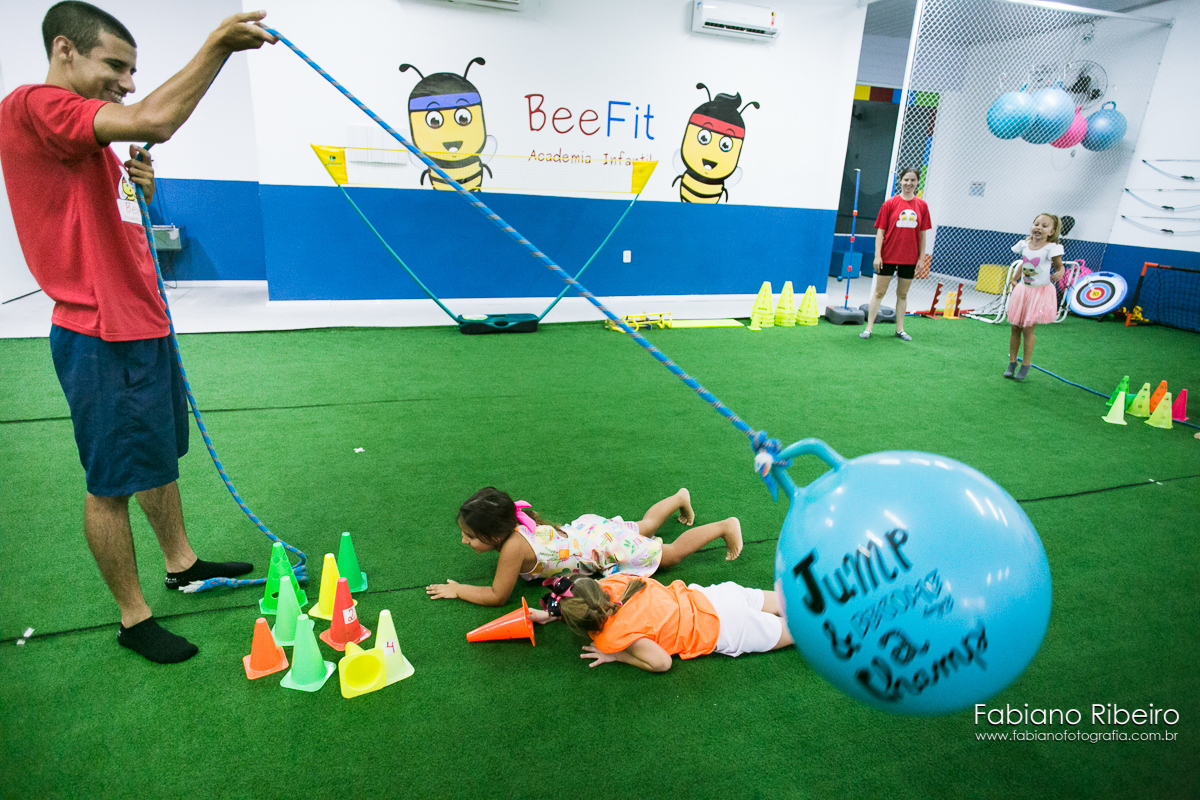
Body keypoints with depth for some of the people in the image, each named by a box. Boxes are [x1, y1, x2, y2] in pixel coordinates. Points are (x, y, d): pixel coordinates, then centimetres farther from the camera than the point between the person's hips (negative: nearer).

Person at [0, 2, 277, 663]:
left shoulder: (94, 139, 17)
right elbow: (154, 121, -29)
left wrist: (141, 187, 5)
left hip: (143, 325, 10)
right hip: (102, 337, -10)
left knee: (161, 458, 19)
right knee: (112, 482, 2)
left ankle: (181, 562, 37)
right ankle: (133, 618, 16)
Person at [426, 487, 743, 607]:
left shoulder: (513, 546, -34)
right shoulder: (512, 524, -12)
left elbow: (497, 596, -24)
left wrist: (457, 590, -15)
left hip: (605, 547, -7)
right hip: (586, 527, 7)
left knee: (670, 553, 9)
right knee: (644, 527, 33)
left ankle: (725, 526, 19)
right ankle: (679, 498, 52)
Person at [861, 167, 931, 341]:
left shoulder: (922, 206, 4)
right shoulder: (890, 203, -3)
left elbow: (922, 234, 7)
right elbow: (880, 231, -4)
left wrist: (921, 258, 4)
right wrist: (877, 255, -10)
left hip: (909, 259, 3)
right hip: (888, 256, -3)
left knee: (903, 294, 11)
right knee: (879, 292, 1)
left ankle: (900, 330, 20)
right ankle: (868, 328, 6)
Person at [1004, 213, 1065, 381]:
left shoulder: (1051, 248, -14)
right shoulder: (1025, 245, 0)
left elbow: (1059, 267, -10)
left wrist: (1059, 273, -31)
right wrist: (1014, 279, 13)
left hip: (1041, 292, -5)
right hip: (1023, 290, 5)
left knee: (1028, 328, -5)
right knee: (1015, 327, 6)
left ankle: (1025, 365, 9)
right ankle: (1012, 363, 18)